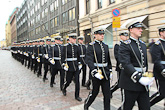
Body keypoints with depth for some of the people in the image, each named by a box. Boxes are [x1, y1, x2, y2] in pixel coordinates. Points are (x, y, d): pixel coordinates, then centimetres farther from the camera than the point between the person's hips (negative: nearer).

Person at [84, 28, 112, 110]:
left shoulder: (105, 46, 10)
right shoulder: (91, 46, -10)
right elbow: (89, 60, -20)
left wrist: (110, 71, 15)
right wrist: (94, 72, -31)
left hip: (106, 73, 5)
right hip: (96, 72, -5)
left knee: (107, 93, 8)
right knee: (95, 91, 10)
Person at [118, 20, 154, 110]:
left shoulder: (143, 44, 13)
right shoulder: (125, 45, -11)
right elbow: (126, 64, -21)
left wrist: (147, 77, 13)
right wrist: (139, 78, -26)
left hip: (143, 83, 7)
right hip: (131, 82, -7)